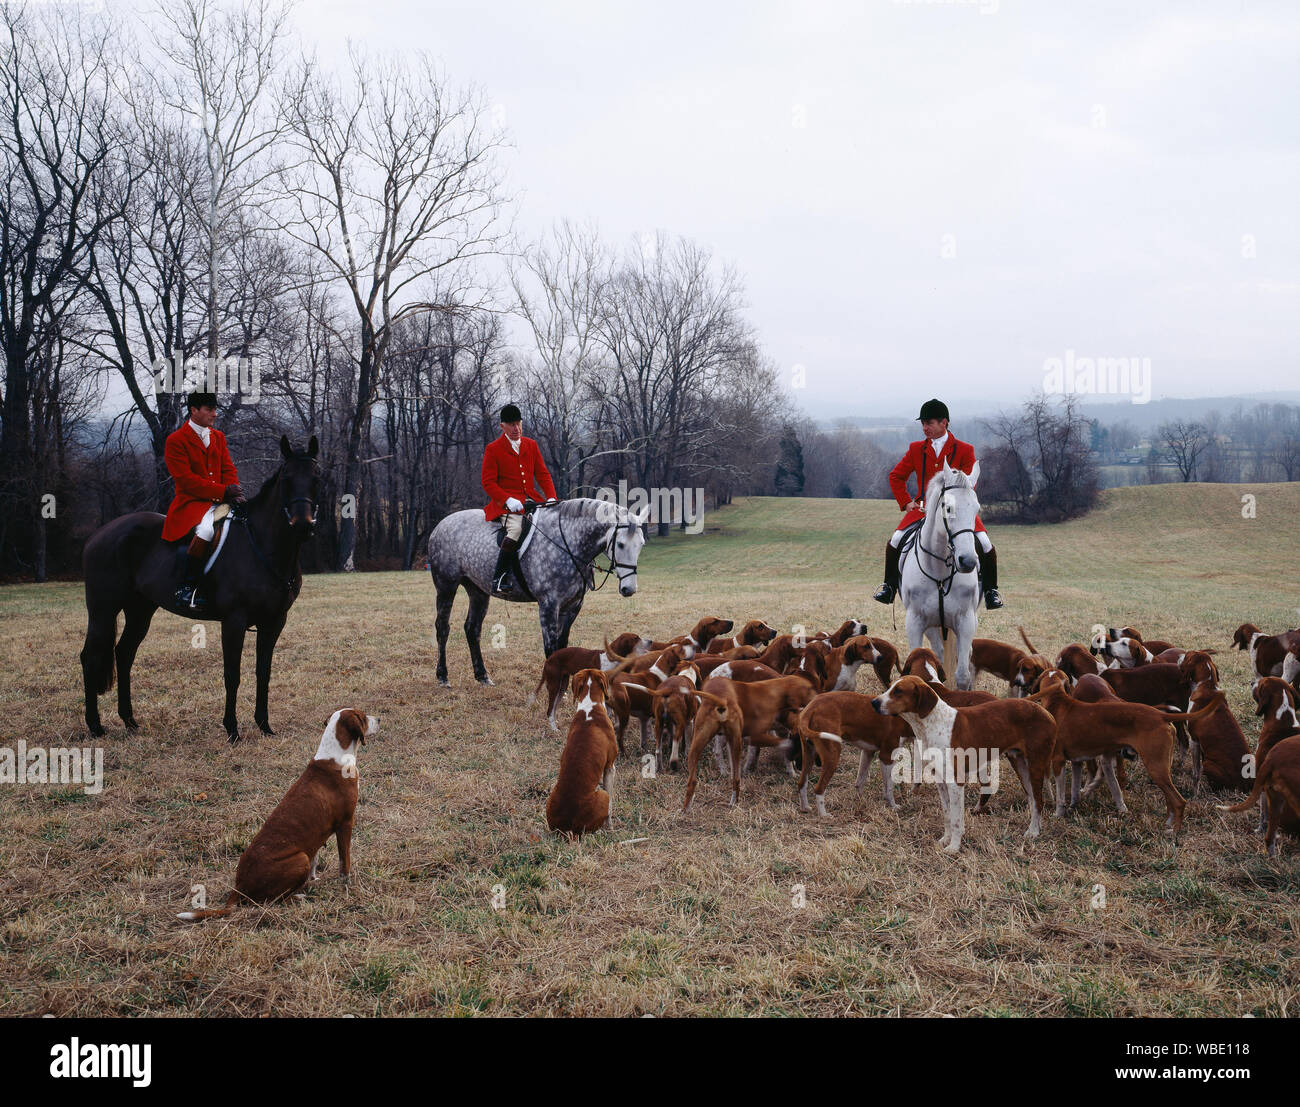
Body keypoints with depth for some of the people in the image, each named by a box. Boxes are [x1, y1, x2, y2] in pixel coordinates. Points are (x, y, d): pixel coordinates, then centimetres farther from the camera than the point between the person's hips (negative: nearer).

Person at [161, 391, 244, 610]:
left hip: (221, 502, 7)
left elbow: (228, 469, 16)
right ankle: (186, 587, -29)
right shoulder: (175, 441, -3)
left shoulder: (218, 437, 18)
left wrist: (235, 492, -7)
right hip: (191, 502, -7)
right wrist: (223, 491, -18)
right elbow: (186, 480, -12)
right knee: (207, 529, -37)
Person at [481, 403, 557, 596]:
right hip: (507, 504, -5)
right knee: (516, 529, -35)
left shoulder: (531, 445, 17)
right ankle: (498, 578, -28)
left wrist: (551, 498, -1)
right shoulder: (493, 449, 2)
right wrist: (508, 500, -18)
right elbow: (488, 482, -2)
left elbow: (543, 474, 17)